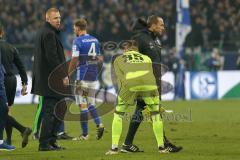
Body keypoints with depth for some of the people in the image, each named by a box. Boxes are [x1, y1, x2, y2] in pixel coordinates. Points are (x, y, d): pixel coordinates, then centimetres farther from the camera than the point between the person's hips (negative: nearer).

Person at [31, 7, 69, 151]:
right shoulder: (49, 34, -15)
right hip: (52, 79, -11)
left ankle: (52, 141, 18)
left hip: (46, 79, 11)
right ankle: (44, 143, -3)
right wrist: (63, 75, -17)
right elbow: (52, 57, -22)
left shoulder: (42, 32, 18)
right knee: (50, 112, -6)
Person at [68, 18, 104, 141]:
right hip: (94, 76, 6)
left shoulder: (78, 41, -9)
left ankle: (85, 134, 0)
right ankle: (99, 124, -6)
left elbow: (74, 60, -13)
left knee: (83, 105, -1)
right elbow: (99, 59, 14)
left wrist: (68, 74, -3)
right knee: (90, 103, 14)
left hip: (83, 76, -6)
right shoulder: (95, 40, 11)